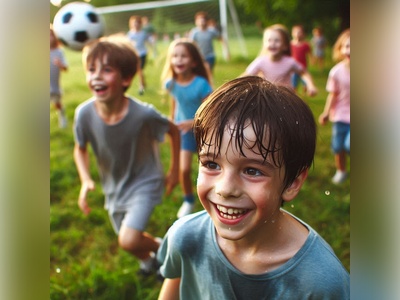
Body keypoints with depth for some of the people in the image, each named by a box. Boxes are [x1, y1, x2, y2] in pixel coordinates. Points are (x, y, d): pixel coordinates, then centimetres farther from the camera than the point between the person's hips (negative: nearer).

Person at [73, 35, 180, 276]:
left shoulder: (143, 113, -31)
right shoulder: (84, 113, -23)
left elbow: (174, 131, -9)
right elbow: (80, 149, -2)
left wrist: (174, 171, -4)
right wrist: (86, 180, -15)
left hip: (144, 183, -4)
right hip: (114, 187, 4)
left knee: (129, 241, -19)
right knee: (129, 240, 21)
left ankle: (163, 248, 16)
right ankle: (149, 257, 58)